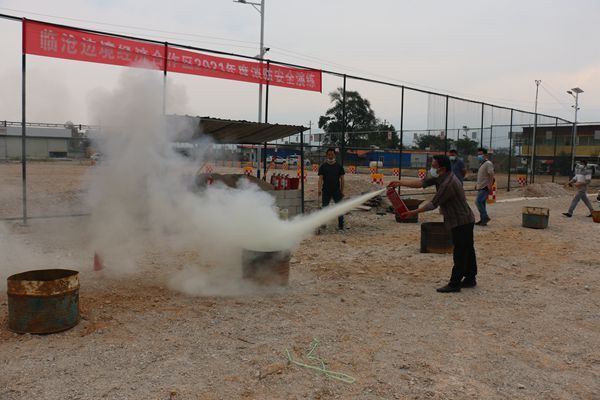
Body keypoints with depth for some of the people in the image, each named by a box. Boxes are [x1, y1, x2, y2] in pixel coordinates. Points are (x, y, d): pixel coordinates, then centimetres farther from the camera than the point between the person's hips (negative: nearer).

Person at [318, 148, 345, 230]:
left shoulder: (339, 166, 6)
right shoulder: (323, 166, 4)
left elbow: (342, 179, 7)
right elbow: (320, 178, -3)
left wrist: (342, 191, 2)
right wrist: (319, 189, -17)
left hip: (336, 191, 0)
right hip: (326, 191, 0)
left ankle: (340, 225, 1)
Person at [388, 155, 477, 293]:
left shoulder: (448, 183, -27)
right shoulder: (441, 178, 4)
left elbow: (433, 204, -23)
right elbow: (421, 183, 2)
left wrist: (413, 212, -15)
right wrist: (400, 183, -5)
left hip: (461, 222, -10)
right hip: (464, 221, 10)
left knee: (460, 254, -3)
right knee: (467, 251, 18)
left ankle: (454, 284, 3)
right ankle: (470, 279, 29)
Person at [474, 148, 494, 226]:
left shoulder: (488, 163, -11)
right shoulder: (482, 164, 19)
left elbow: (491, 175, -20)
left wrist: (490, 185, -25)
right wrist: (477, 184, 23)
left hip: (485, 187, -10)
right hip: (481, 187, 10)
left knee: (478, 201, -17)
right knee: (481, 203, 10)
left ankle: (485, 217, -11)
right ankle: (483, 220, 14)